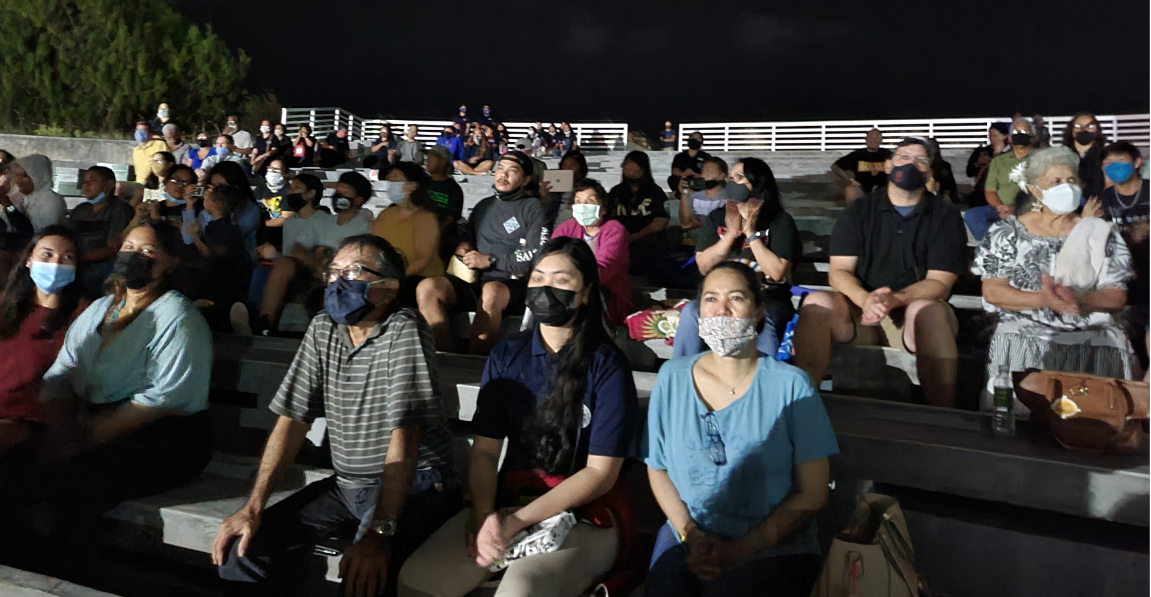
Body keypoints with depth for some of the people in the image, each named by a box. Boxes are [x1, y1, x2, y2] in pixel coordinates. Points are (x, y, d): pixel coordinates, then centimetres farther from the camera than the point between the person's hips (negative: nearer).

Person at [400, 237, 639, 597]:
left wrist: (518, 521, -17)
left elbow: (600, 473, -9)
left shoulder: (607, 366, -6)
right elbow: (485, 450, 3)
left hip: (584, 516, -3)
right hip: (506, 501, 4)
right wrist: (484, 515, -16)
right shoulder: (506, 356, 7)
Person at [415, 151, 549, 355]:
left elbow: (538, 255, -7)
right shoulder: (483, 206, 24)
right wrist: (462, 247, 8)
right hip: (475, 283, 6)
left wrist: (490, 261, -6)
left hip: (512, 286, -5)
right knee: (426, 288, -22)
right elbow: (468, 239, 33)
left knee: (491, 292, -41)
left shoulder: (532, 208, 4)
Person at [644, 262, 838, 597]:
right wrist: (691, 535, -8)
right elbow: (657, 468, 8)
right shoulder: (672, 377, 3)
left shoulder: (791, 386, -5)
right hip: (688, 541, 3)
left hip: (776, 547, -3)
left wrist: (738, 552, -12)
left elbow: (813, 494, -5)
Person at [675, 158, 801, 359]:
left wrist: (751, 233, -11)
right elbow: (703, 267, 1)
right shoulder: (717, 217, 11)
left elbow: (777, 272, -11)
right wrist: (731, 234, -9)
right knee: (691, 311, -28)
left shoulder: (780, 221, 0)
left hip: (768, 299, -3)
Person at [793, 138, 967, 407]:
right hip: (862, 313, 2)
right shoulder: (858, 211, 6)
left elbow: (939, 283, -7)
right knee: (817, 300, -27)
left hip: (917, 314, -1)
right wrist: (865, 299, -26)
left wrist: (893, 300, -27)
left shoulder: (945, 215, 2)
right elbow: (839, 271, -3)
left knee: (927, 309, -36)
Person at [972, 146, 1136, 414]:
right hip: (1024, 330, -2)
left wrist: (1079, 299, -17)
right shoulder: (1007, 233, 9)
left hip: (1092, 331, 2)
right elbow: (992, 292, 0)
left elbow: (1117, 297, 5)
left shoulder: (1101, 234, 13)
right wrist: (1044, 300, -16)